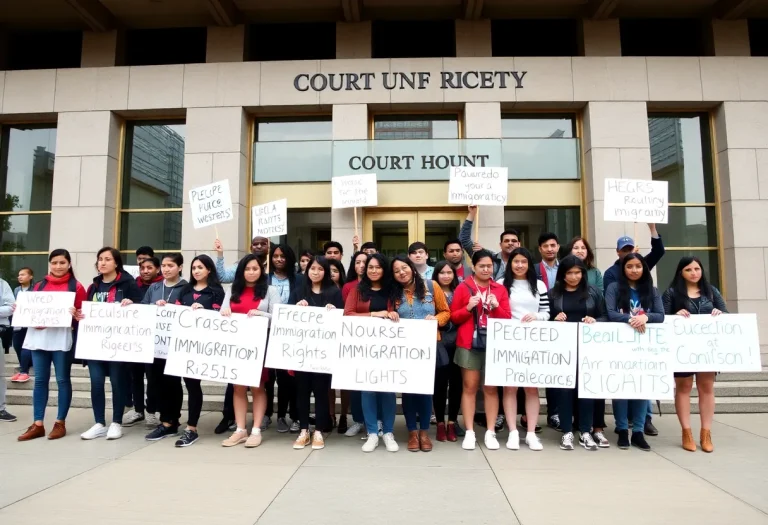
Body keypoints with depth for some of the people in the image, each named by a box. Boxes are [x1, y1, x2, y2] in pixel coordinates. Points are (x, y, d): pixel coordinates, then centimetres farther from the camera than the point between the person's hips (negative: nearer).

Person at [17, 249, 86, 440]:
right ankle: (37, 424, 14)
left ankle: (60, 423, 12)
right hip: (39, 337, 4)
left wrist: (75, 315, -21)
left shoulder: (76, 287, 1)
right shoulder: (40, 285, 15)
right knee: (40, 380, 7)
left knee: (63, 379, 3)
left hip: (62, 338, -4)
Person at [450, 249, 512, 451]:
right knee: (469, 387, 1)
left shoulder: (500, 289, 10)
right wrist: (468, 307, -13)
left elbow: (507, 318, 7)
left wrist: (496, 307, -10)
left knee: (491, 388, 5)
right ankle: (469, 432, 7)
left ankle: (490, 432, 13)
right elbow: (453, 317, 3)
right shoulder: (463, 288, 3)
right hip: (469, 344, -2)